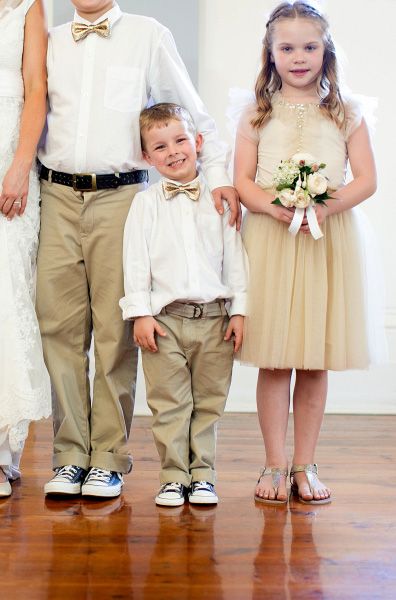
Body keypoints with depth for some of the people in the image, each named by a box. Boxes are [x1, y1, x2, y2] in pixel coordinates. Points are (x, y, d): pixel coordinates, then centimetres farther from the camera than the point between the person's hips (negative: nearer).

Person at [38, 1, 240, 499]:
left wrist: (217, 175, -1)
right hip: (59, 197, 3)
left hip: (119, 196, -2)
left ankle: (109, 458, 7)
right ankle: (70, 455, 10)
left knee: (115, 331, -3)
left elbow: (193, 112, 9)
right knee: (59, 326, 0)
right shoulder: (48, 41, 17)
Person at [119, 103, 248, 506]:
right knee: (169, 404, 2)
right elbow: (135, 260, 1)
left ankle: (202, 474, 18)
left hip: (214, 317, 1)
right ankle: (173, 477, 12)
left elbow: (235, 257, 8)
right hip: (165, 318, -1)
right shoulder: (145, 203, 5)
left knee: (208, 402, 7)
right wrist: (140, 313, -6)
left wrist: (238, 309, 2)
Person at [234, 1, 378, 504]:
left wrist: (328, 205, -16)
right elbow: (242, 181, 3)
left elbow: (366, 179, 3)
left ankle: (305, 464, 15)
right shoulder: (257, 114, 9)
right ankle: (275, 464, 11)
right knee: (273, 358, 0)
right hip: (270, 240, 0)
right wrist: (276, 206, -17)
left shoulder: (345, 113, 9)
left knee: (316, 361, 4)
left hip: (329, 240, 1)